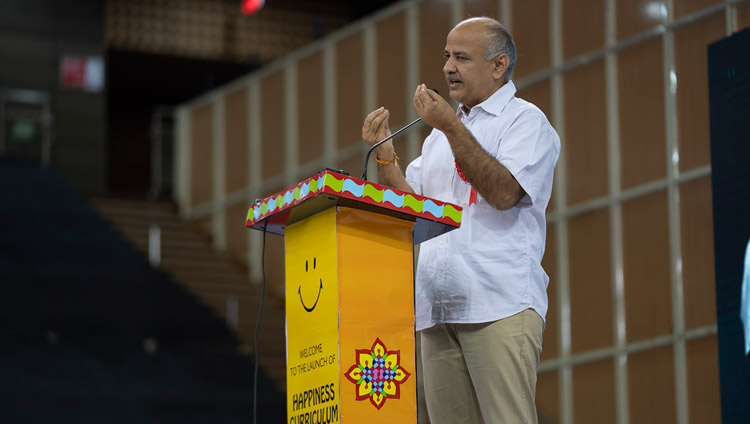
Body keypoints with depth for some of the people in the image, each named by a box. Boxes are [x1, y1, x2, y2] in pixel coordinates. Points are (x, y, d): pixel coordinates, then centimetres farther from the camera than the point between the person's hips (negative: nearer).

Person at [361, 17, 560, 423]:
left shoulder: (525, 121, 3)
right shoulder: (439, 136, 25)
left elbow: (504, 192, -14)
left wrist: (451, 128, -15)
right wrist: (384, 154, 5)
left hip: (500, 306, -7)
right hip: (438, 309, 7)